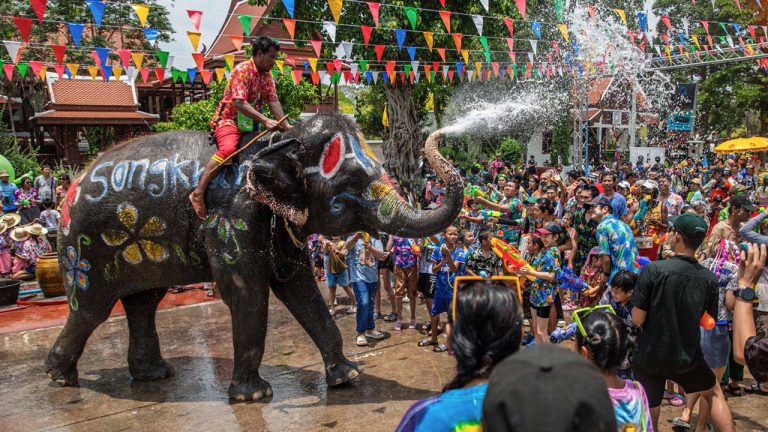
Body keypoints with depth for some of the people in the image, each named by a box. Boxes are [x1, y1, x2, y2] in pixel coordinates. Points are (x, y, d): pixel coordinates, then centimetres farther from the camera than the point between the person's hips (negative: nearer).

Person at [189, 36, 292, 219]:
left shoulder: (267, 74, 9)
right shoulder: (242, 70, -15)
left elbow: (273, 101, 1)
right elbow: (239, 103, -26)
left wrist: (285, 126, -12)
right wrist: (265, 120, -33)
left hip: (249, 123, 8)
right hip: (229, 119, -8)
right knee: (228, 149, -33)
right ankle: (198, 193, -30)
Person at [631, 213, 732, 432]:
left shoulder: (653, 270, -19)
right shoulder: (709, 279, -8)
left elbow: (637, 319, -17)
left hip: (649, 356, -2)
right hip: (686, 357, 2)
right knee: (714, 392, 31)